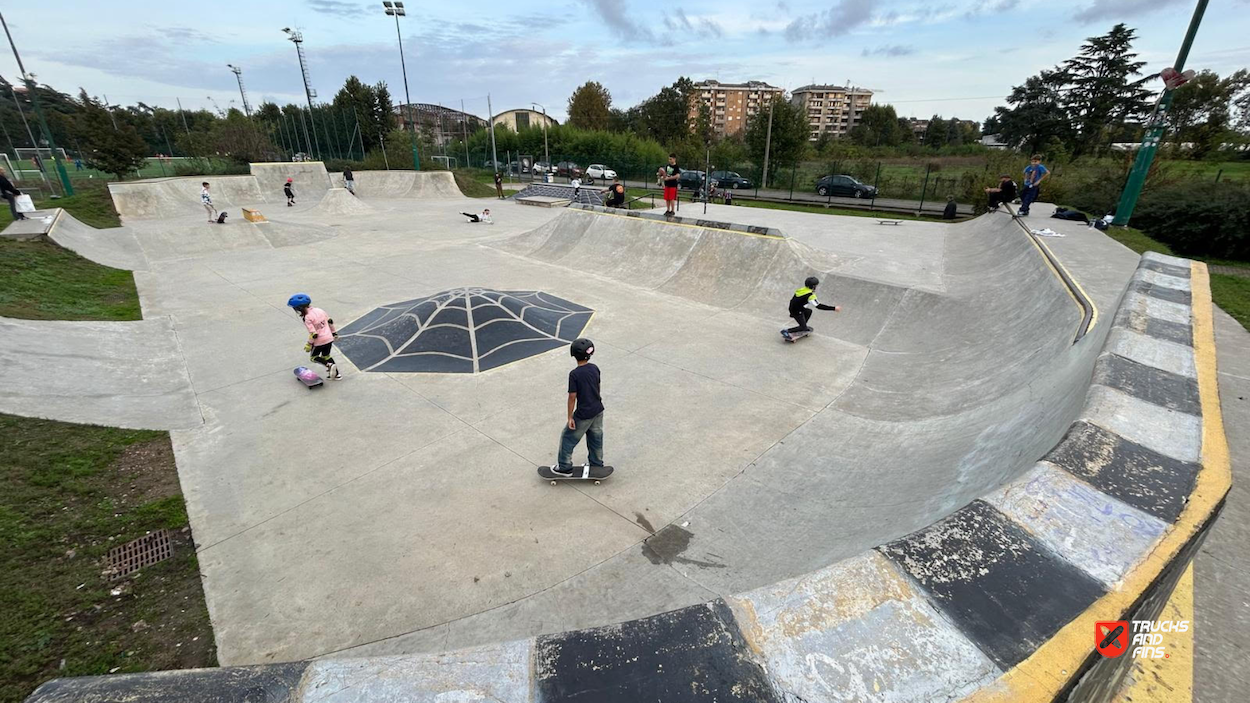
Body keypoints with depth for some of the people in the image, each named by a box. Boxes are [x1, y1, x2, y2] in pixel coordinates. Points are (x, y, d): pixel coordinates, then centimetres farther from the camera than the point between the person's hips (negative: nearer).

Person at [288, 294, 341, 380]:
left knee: (313, 357, 17)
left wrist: (309, 345, -8)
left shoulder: (307, 318, -19)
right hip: (329, 338, 7)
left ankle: (329, 365, -5)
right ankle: (336, 374, 21)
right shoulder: (319, 310, 1)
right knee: (326, 356, 24)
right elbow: (330, 321, 9)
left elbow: (313, 334, -20)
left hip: (319, 341, -7)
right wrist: (334, 332, 21)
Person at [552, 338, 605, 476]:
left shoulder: (574, 374, -22)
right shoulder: (595, 368, -4)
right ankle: (597, 464, 38)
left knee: (567, 438, 13)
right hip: (598, 410, 6)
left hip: (583, 414, -6)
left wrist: (570, 417, -9)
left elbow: (572, 397, -18)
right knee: (596, 438, 22)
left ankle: (565, 467, 24)